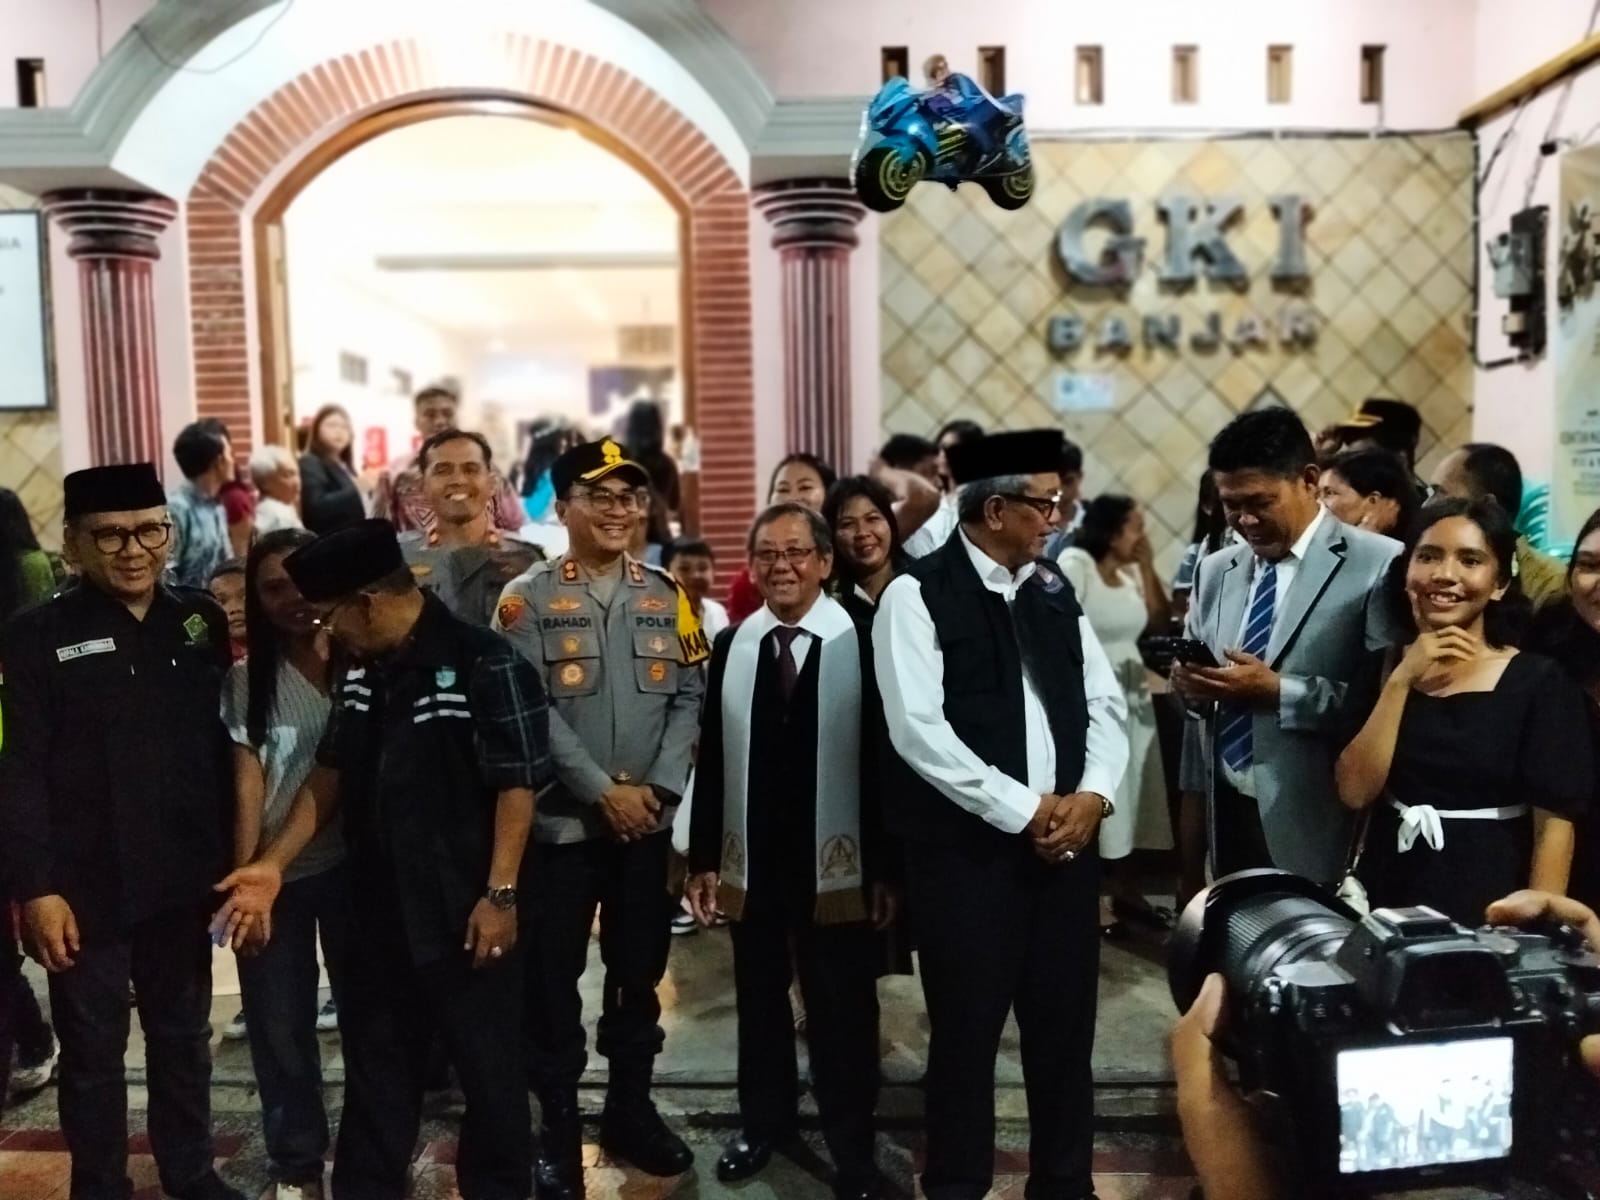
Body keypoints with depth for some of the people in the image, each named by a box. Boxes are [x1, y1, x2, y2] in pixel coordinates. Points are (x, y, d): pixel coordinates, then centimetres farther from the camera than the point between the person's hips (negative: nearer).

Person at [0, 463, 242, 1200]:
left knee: (183, 1038, 19)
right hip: (86, 887, -3)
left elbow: (223, 745, 3)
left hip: (181, 879, 4)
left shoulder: (203, 621, 3)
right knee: (93, 1052, 12)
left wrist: (231, 858, 2)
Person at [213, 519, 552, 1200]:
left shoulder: (485, 664, -17)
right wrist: (273, 865, 8)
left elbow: (517, 784, -18)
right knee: (374, 1071, 20)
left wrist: (499, 894, -20)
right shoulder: (359, 672, 6)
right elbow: (331, 773, 13)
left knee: (488, 1069, 11)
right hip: (379, 914, 7)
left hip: (462, 915, -6)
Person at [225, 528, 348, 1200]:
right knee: (280, 1029, 9)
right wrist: (243, 876, -8)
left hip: (353, 867, 0)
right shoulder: (246, 680, 0)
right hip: (276, 876, 0)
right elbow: (248, 785, -4)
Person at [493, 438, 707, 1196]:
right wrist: (603, 791, -16)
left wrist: (659, 787, -10)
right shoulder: (527, 599, -6)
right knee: (554, 975, 6)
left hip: (648, 821, 4)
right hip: (560, 819, -3)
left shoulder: (665, 597, 6)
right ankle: (559, 1127, 22)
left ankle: (631, 1108, 32)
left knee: (640, 968, 14)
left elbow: (689, 697, 3)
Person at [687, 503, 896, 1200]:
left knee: (842, 1011, 9)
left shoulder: (862, 644, -9)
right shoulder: (731, 646, 2)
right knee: (760, 1000, 18)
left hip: (836, 862, -3)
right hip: (750, 860, 3)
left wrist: (888, 868, -7)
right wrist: (703, 858, 4)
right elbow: (712, 759, 5)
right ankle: (763, 1123, 38)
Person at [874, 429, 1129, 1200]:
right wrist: (1023, 810, -15)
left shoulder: (1054, 590, 10)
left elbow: (1104, 703, 10)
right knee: (968, 1031, 7)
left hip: (1066, 838, 5)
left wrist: (1092, 795, -8)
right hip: (966, 847, -5)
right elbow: (918, 731, -16)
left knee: (1065, 1024, 14)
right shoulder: (918, 594, -9)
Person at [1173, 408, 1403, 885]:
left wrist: (1279, 692, -20)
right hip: (1224, 811, 5)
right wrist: (1187, 679, -2)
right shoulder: (1214, 569, 11)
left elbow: (1383, 699, -15)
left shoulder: (1379, 565, -9)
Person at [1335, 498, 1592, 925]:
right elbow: (1355, 791, -9)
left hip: (1488, 908, -3)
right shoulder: (1382, 667, 1)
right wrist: (1401, 680, -14)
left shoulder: (1538, 682, -8)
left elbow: (1554, 823, -10)